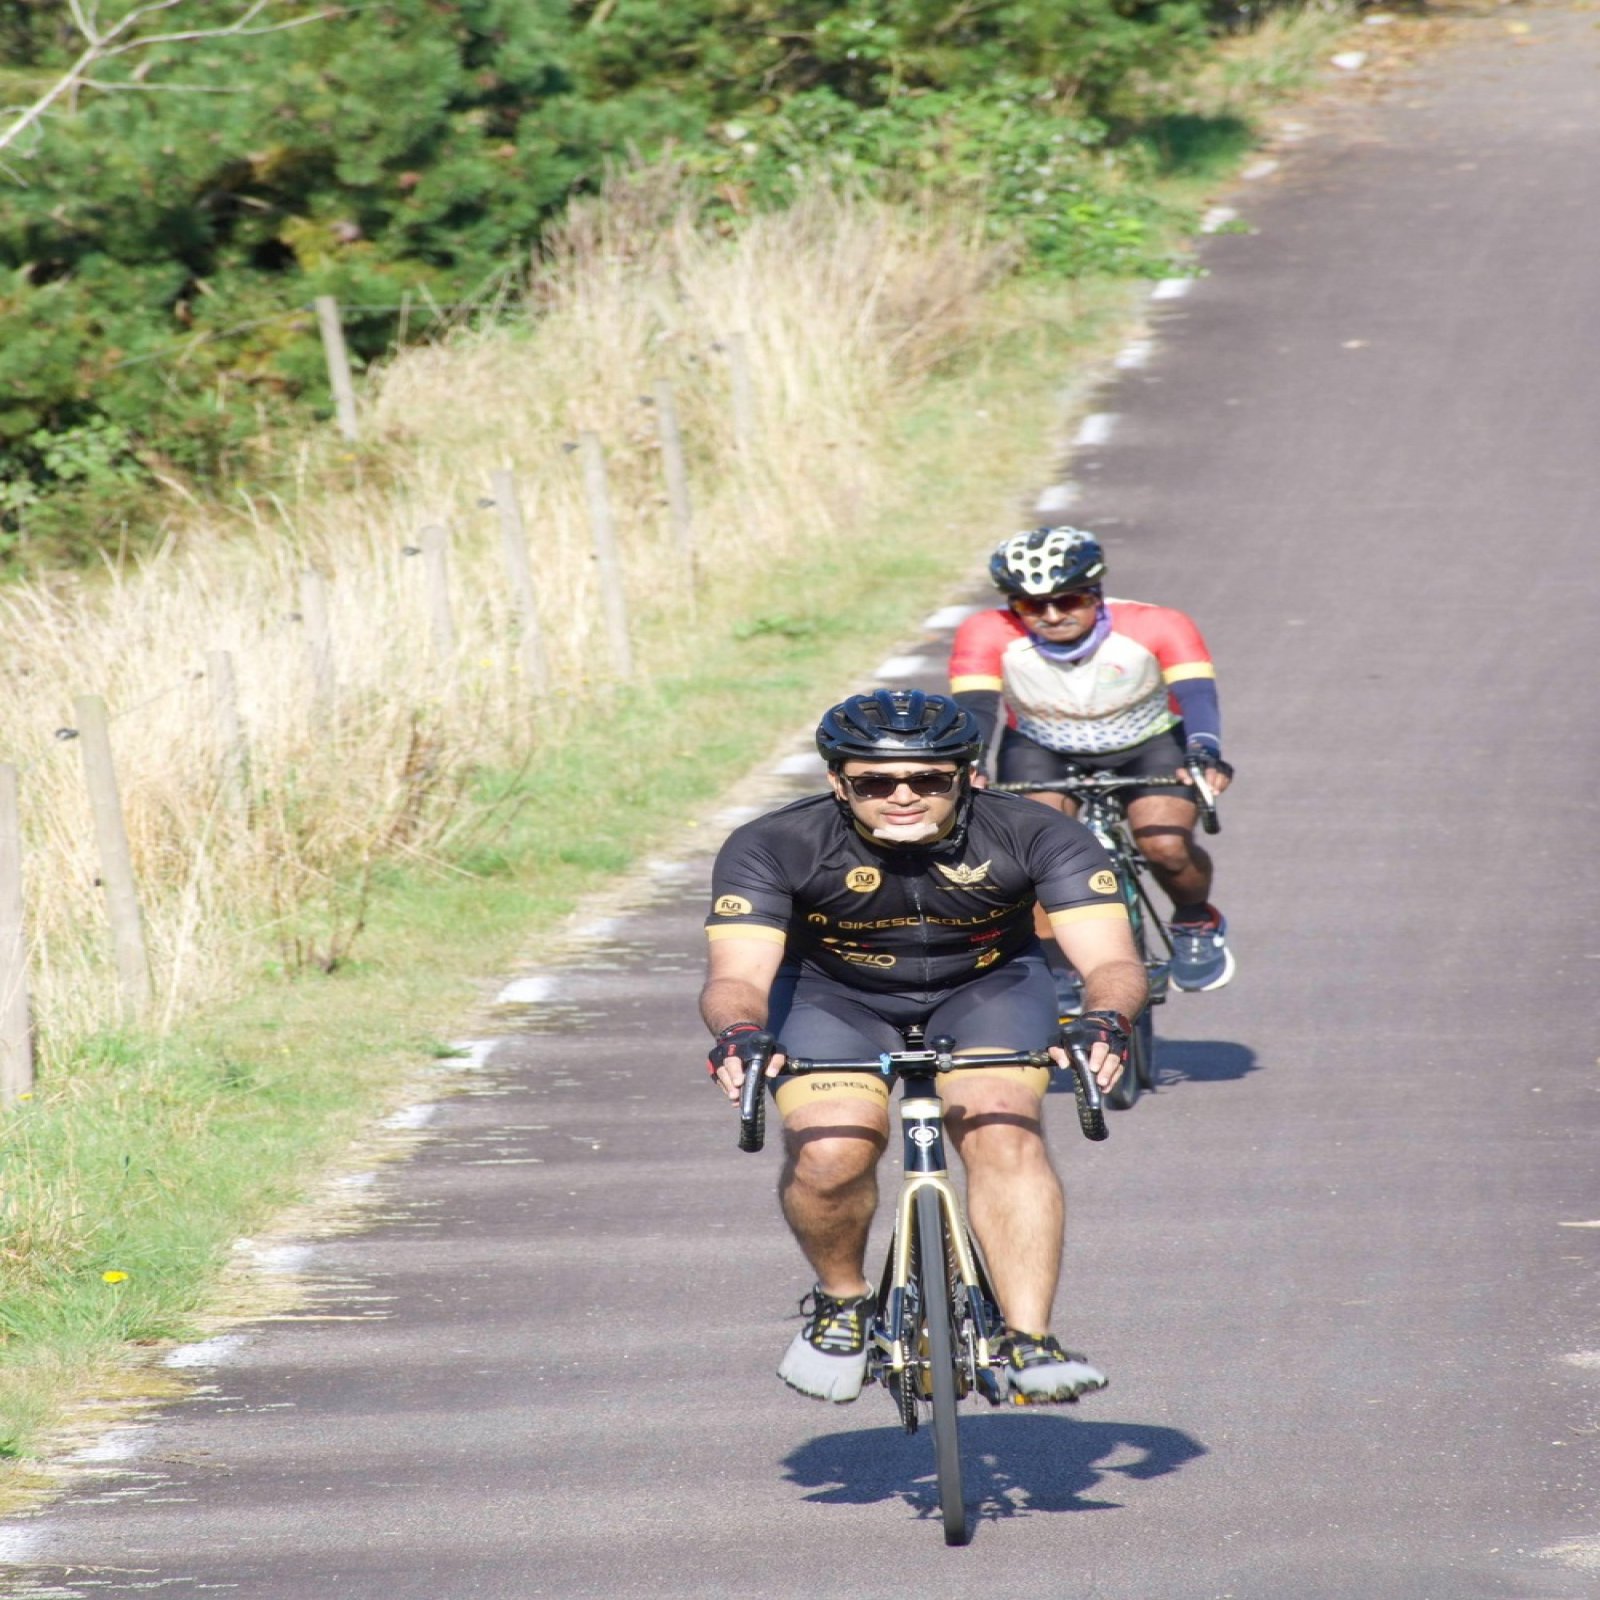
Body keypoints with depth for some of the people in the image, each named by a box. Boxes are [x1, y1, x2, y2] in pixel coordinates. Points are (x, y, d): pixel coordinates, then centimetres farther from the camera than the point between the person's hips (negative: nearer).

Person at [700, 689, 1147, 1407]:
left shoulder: (1036, 836, -25)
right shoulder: (774, 847, -26)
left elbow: (1111, 959, -31)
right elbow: (738, 973, -34)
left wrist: (1104, 1022, -53)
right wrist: (738, 1034, -57)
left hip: (987, 990, 0)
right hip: (835, 996, 0)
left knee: (1003, 1134, -28)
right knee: (829, 1155, -27)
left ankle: (1028, 1345, -26)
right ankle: (841, 1302, 2)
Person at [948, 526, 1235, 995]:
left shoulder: (1156, 627, -29)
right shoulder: (988, 635, -28)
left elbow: (1197, 695, -40)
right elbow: (974, 709, -36)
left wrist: (1204, 758, -60)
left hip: (1148, 744, -1)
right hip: (1042, 749, 1)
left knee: (1168, 846, -22)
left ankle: (1196, 924, 11)